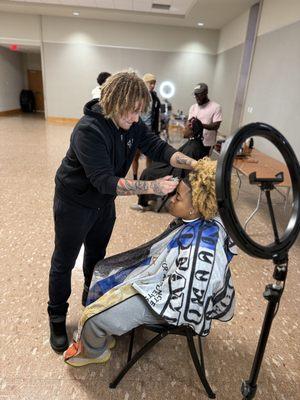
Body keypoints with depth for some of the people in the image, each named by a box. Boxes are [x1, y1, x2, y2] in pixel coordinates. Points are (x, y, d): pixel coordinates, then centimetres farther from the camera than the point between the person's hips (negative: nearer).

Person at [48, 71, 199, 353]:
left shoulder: (132, 125, -10)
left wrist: (194, 164, -29)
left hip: (104, 202, 7)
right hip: (74, 204, -6)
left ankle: (91, 297, 50)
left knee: (97, 253, 24)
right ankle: (57, 317, 34)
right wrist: (153, 187, -41)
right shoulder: (89, 130, -32)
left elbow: (158, 148, -13)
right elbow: (105, 180, -37)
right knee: (64, 262, 11)